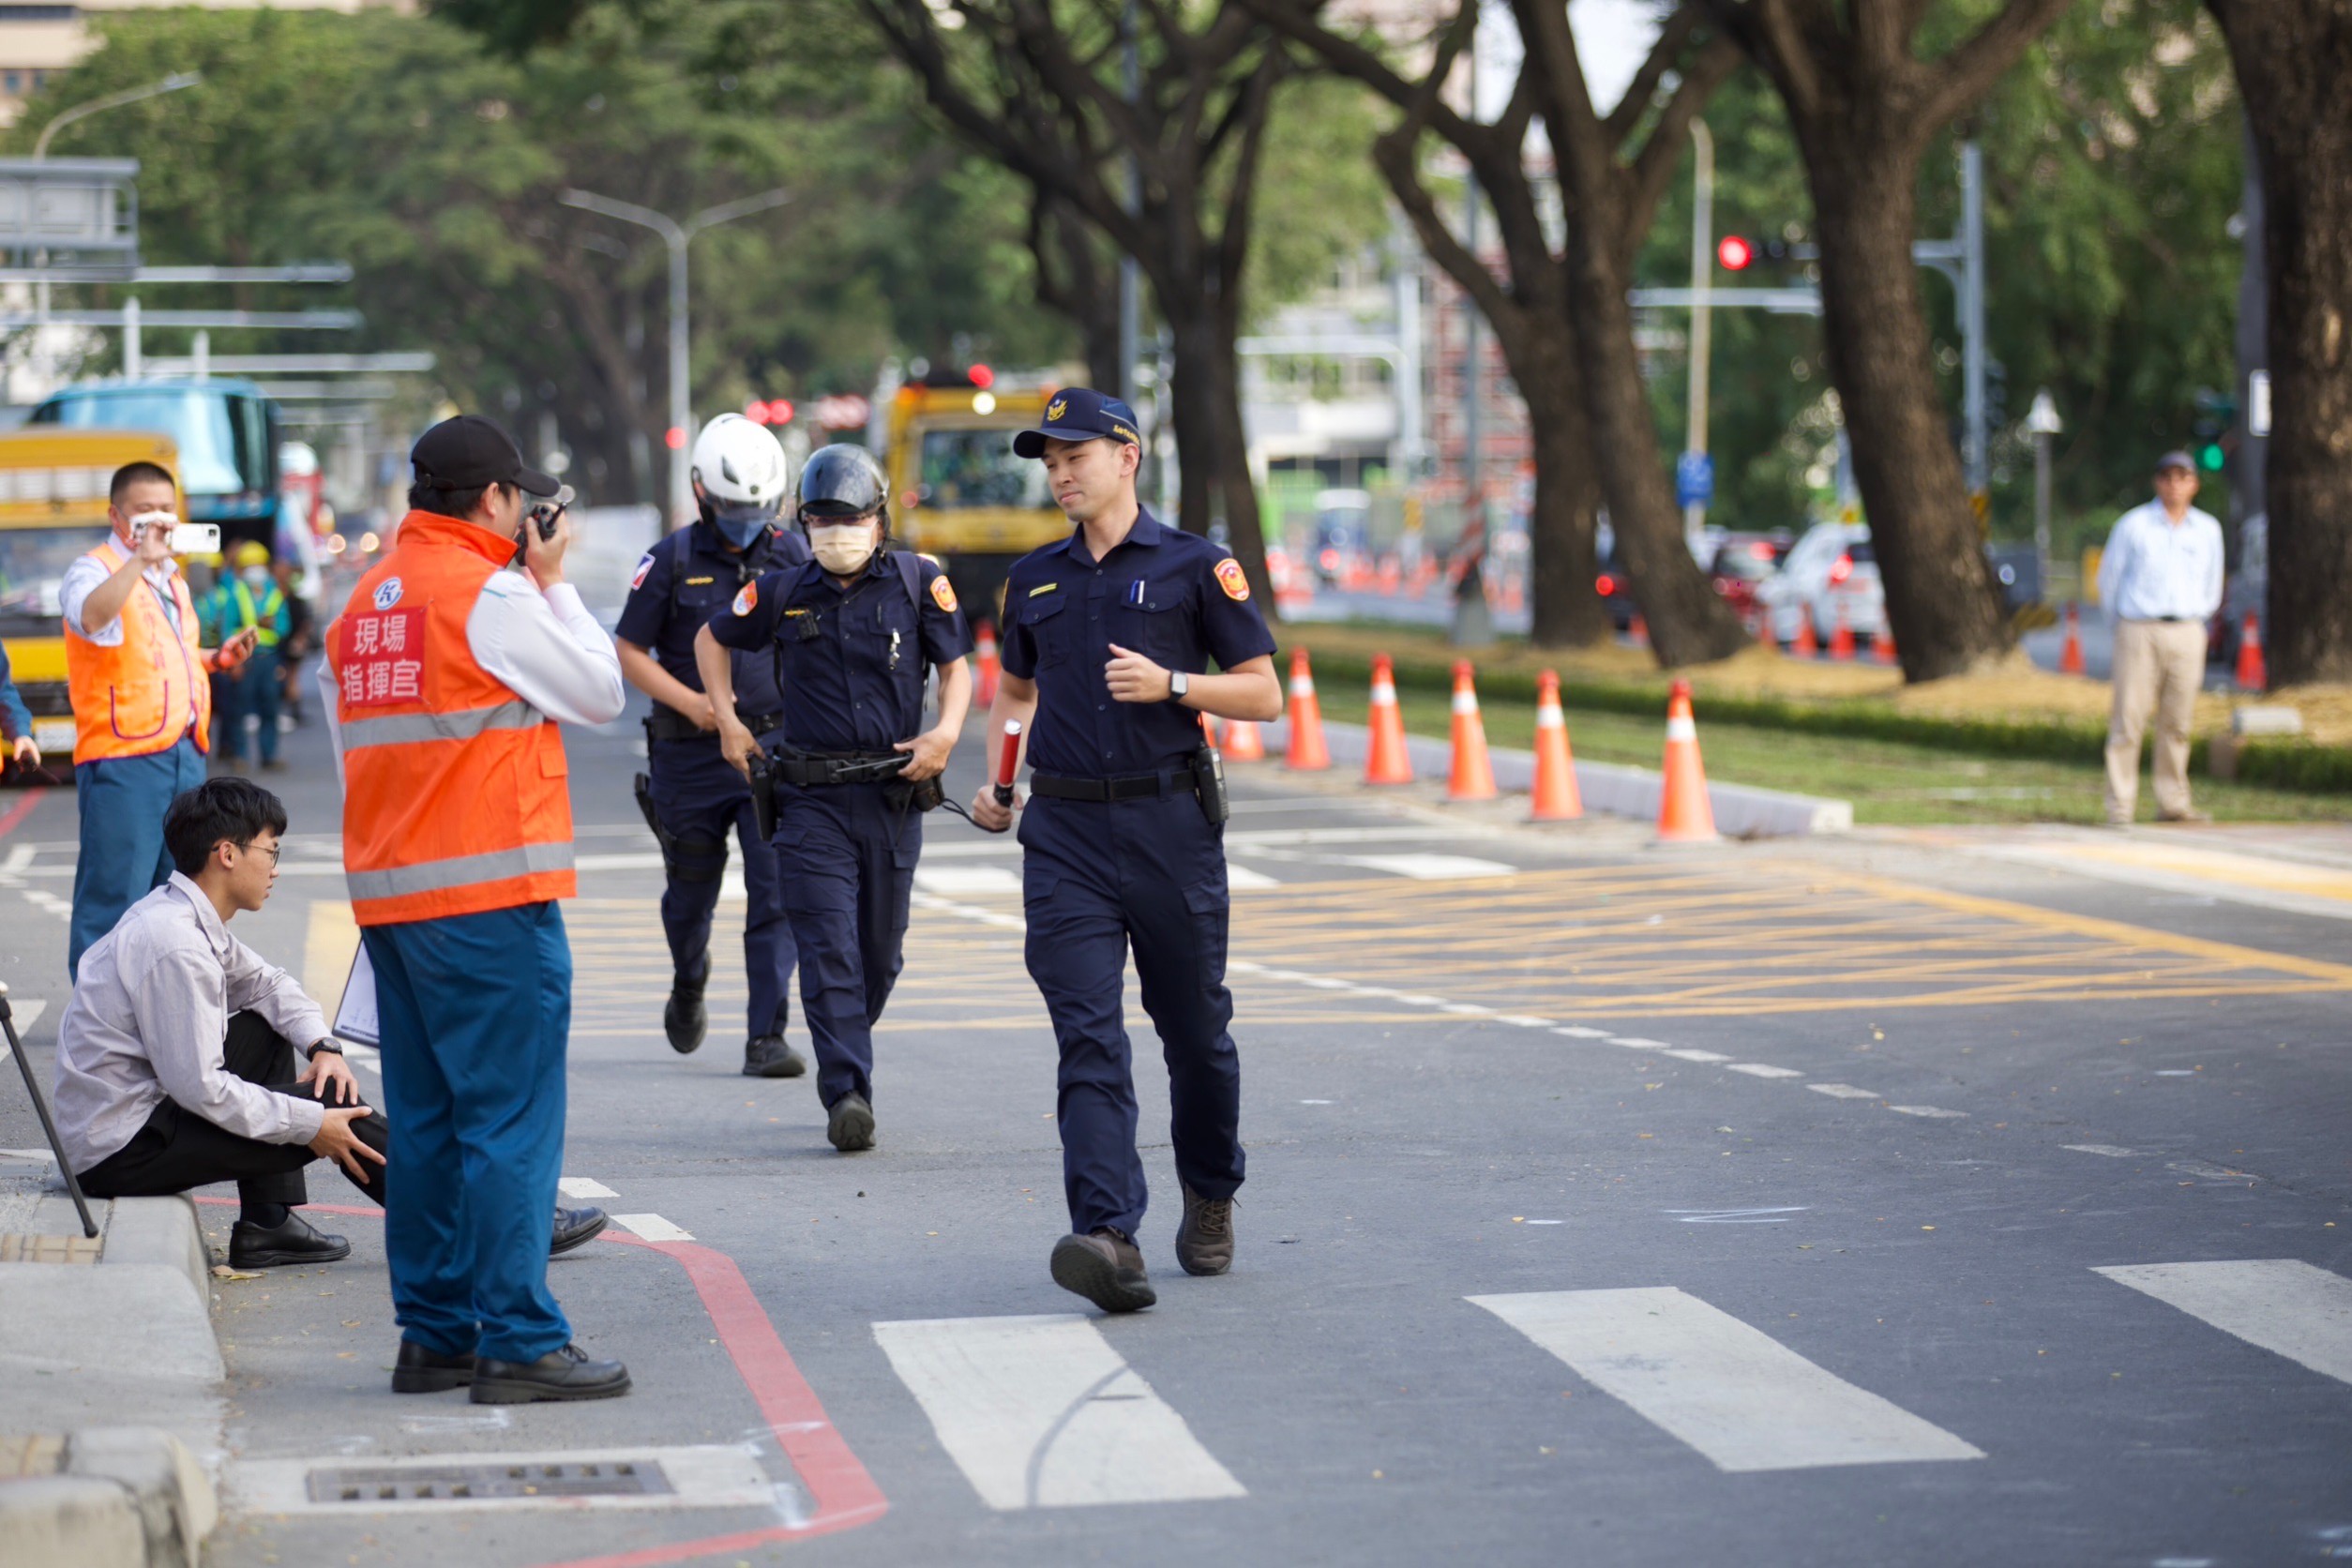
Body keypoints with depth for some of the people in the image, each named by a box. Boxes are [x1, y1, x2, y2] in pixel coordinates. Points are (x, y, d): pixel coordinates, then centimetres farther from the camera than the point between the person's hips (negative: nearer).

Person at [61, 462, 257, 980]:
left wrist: (217, 658, 17)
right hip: (122, 757, -8)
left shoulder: (170, 578, 19)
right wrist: (140, 558, -36)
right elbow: (92, 618, -31)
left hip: (185, 754, 8)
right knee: (114, 896, -9)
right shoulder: (94, 571, -7)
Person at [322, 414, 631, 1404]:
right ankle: (519, 1343, -8)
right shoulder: (490, 591, -10)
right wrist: (554, 582, 5)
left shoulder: (365, 601, 13)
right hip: (490, 895, -8)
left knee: (426, 1120, 12)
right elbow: (600, 694, -2)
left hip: (388, 896, 8)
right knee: (511, 1118, -6)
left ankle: (433, 1335, 16)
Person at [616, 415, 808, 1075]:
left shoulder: (793, 556, 4)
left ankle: (766, 1037, -9)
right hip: (691, 755, -1)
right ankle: (689, 985, 45)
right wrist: (690, 703, -13)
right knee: (691, 890, 15)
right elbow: (629, 650, -1)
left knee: (776, 894, -10)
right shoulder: (672, 562, -3)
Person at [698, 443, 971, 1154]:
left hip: (894, 794, 1)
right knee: (828, 947, -11)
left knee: (880, 952, 9)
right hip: (812, 796, -1)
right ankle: (847, 1093, -16)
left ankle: (845, 1057, 31)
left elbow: (956, 667, 5)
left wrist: (947, 731, -13)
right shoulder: (783, 593, 3)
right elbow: (711, 640, 19)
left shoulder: (919, 582, 1)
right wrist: (728, 721, 10)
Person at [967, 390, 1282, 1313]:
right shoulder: (1035, 579, 13)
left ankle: (1210, 1198, 35)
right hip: (1066, 831, 2)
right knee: (1088, 1039, -11)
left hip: (1170, 821, -2)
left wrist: (1169, 684, -14)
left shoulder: (1195, 568, 0)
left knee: (1194, 1028, 10)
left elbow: (1263, 695, 1)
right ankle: (1109, 1240, -23)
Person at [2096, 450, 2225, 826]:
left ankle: (2172, 804, 12)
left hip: (2187, 635, 3)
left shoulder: (2208, 530, 9)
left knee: (2177, 723, 5)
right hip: (2138, 633, -3)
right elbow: (2109, 578, 11)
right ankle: (2120, 806, -5)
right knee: (2128, 720, -7)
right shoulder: (2133, 524, 1)